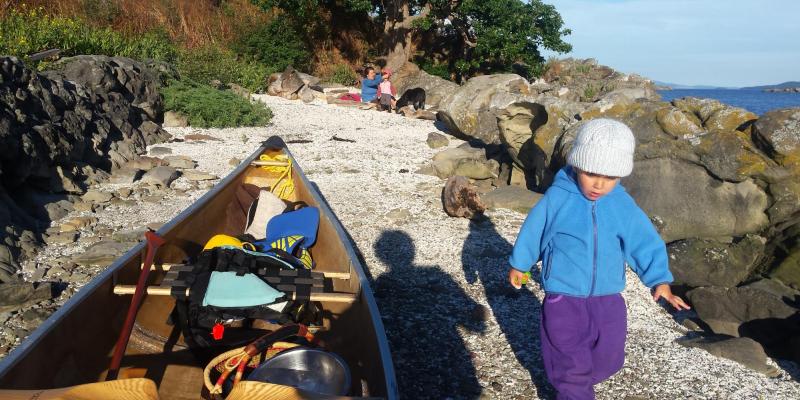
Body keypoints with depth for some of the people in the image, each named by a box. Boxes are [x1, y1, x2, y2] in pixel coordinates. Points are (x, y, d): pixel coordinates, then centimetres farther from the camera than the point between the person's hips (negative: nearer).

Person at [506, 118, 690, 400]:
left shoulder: (623, 204, -7)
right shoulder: (557, 198, -14)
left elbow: (645, 242, -1)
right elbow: (533, 232, -1)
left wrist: (660, 281, -12)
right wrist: (518, 264, 10)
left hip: (608, 298, 4)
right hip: (564, 299, -4)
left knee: (608, 360, 18)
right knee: (572, 365, 0)